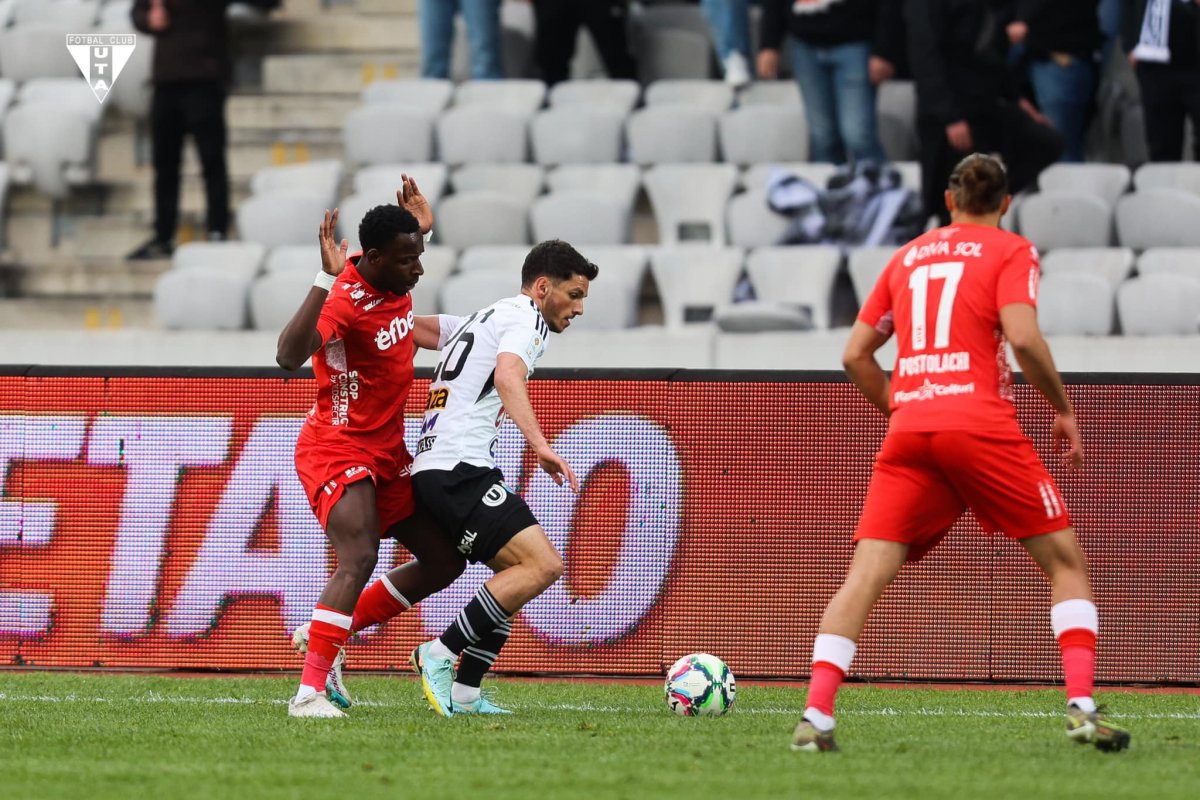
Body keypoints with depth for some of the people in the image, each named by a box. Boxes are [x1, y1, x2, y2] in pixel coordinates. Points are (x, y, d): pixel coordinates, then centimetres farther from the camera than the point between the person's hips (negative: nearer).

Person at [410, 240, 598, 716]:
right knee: (542, 565, -18)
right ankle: (441, 654, -18)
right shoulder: (525, 317, -4)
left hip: (431, 468, 10)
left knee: (519, 572, 15)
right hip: (460, 468, -10)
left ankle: (464, 692, 9)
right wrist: (538, 444, -32)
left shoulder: (483, 320, 27)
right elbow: (508, 375, -23)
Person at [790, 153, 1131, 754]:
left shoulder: (907, 257, 21)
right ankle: (1082, 708, -6)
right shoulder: (1011, 252, 7)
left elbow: (855, 354, 20)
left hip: (908, 430, 4)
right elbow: (1022, 338, -9)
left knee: (866, 575, -1)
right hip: (980, 425, -4)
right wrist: (1063, 409, 3)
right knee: (1066, 563, 8)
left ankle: (816, 715, -16)